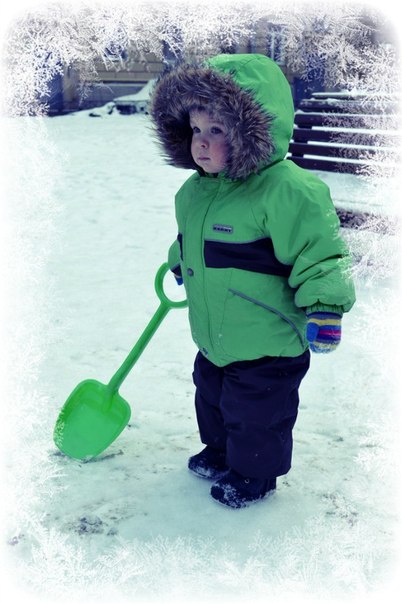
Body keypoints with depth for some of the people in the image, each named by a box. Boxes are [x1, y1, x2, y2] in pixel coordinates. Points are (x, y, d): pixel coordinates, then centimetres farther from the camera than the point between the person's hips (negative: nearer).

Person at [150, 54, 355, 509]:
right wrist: (179, 265, 37)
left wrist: (324, 308, -30)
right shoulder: (195, 190, 1)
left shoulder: (288, 190, -26)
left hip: (267, 350, -8)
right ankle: (219, 453, 54)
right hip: (213, 342, 8)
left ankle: (254, 476, 38)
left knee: (256, 418, 12)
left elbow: (321, 255, -23)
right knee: (212, 399, 28)